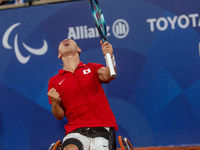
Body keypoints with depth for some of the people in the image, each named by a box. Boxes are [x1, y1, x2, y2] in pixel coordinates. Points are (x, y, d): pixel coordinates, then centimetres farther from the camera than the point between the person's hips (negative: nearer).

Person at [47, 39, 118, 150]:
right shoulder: (54, 81, 15)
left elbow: (107, 75, -9)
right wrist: (54, 103, -8)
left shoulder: (92, 68, 15)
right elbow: (59, 116, 14)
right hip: (76, 131, -1)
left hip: (102, 128, 1)